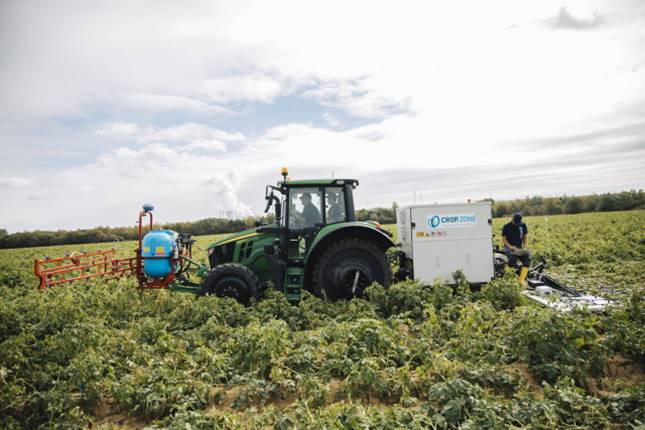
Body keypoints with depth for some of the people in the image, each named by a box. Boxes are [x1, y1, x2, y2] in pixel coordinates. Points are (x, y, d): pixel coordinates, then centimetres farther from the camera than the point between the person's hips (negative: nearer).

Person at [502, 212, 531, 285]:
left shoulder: (523, 226, 7)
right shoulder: (507, 227, -6)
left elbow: (525, 237, 14)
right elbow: (503, 239, -4)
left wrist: (524, 247, -2)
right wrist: (510, 246, -18)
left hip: (519, 248, 4)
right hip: (509, 247, -4)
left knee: (527, 258, -22)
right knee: (513, 257, -36)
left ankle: (522, 279, -19)